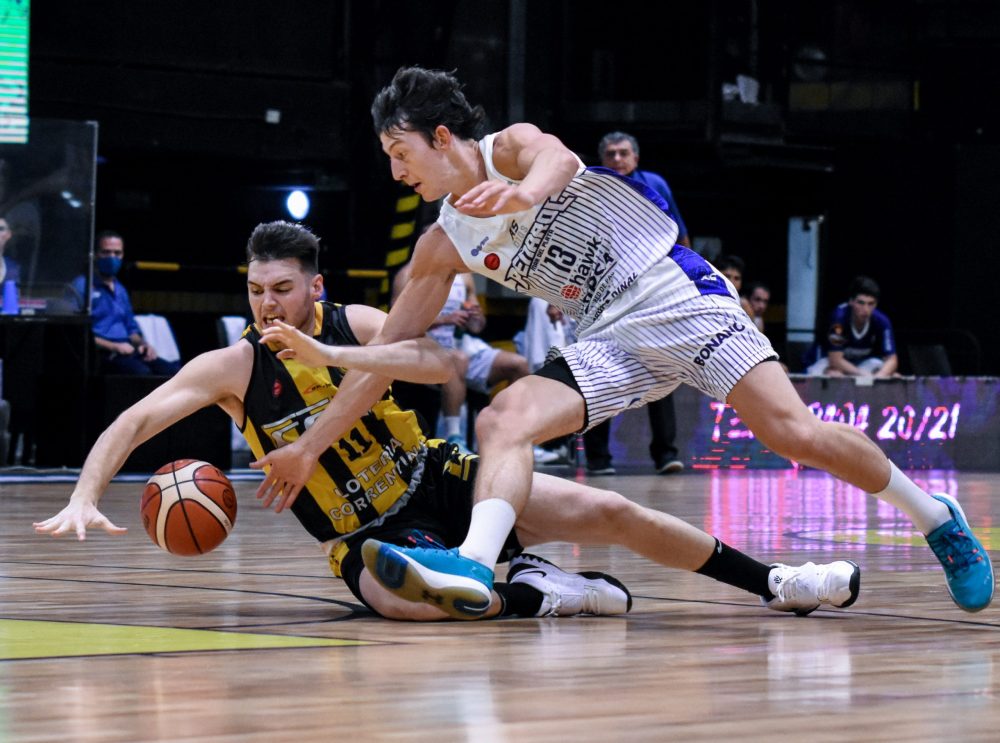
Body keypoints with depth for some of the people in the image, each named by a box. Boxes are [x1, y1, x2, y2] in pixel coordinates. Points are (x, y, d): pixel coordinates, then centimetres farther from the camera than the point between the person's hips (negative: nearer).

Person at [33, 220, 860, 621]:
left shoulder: (355, 324, -6)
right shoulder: (233, 368, -7)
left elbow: (443, 362, -24)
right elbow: (130, 424, -11)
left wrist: (332, 356, -32)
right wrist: (85, 500, -28)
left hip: (443, 484, 2)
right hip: (366, 537, -2)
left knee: (608, 512, -10)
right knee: (403, 598, -41)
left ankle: (772, 582, 4)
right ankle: (521, 591, -17)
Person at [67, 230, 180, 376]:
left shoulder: (120, 290, 26)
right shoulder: (81, 286, 1)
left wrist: (143, 343, 8)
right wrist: (113, 346, -15)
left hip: (128, 352, 8)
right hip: (102, 353, -7)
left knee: (171, 370, -18)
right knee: (142, 372, -35)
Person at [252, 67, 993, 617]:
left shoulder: (511, 147, -7)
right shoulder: (444, 247, 10)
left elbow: (558, 159, -33)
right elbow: (385, 354, 13)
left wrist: (525, 190, -59)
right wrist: (312, 444, 9)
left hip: (678, 296, -6)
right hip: (611, 342, 6)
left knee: (794, 433, -18)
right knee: (503, 420, -19)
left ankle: (934, 515, 0)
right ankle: (475, 565, -40)